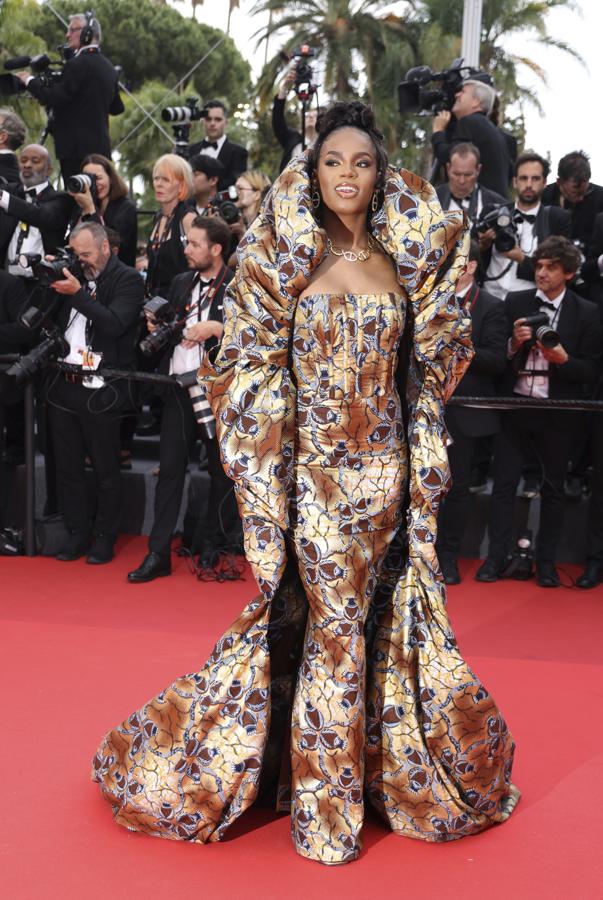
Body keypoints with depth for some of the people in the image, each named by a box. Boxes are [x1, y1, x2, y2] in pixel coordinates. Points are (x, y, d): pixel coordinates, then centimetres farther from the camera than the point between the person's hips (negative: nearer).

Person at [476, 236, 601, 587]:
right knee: (504, 483, 3)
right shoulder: (515, 302, 3)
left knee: (554, 487, 9)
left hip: (557, 413, -1)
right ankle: (496, 558, 12)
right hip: (515, 406, 1)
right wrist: (514, 343, -15)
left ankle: (547, 562, 21)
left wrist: (563, 359, -19)